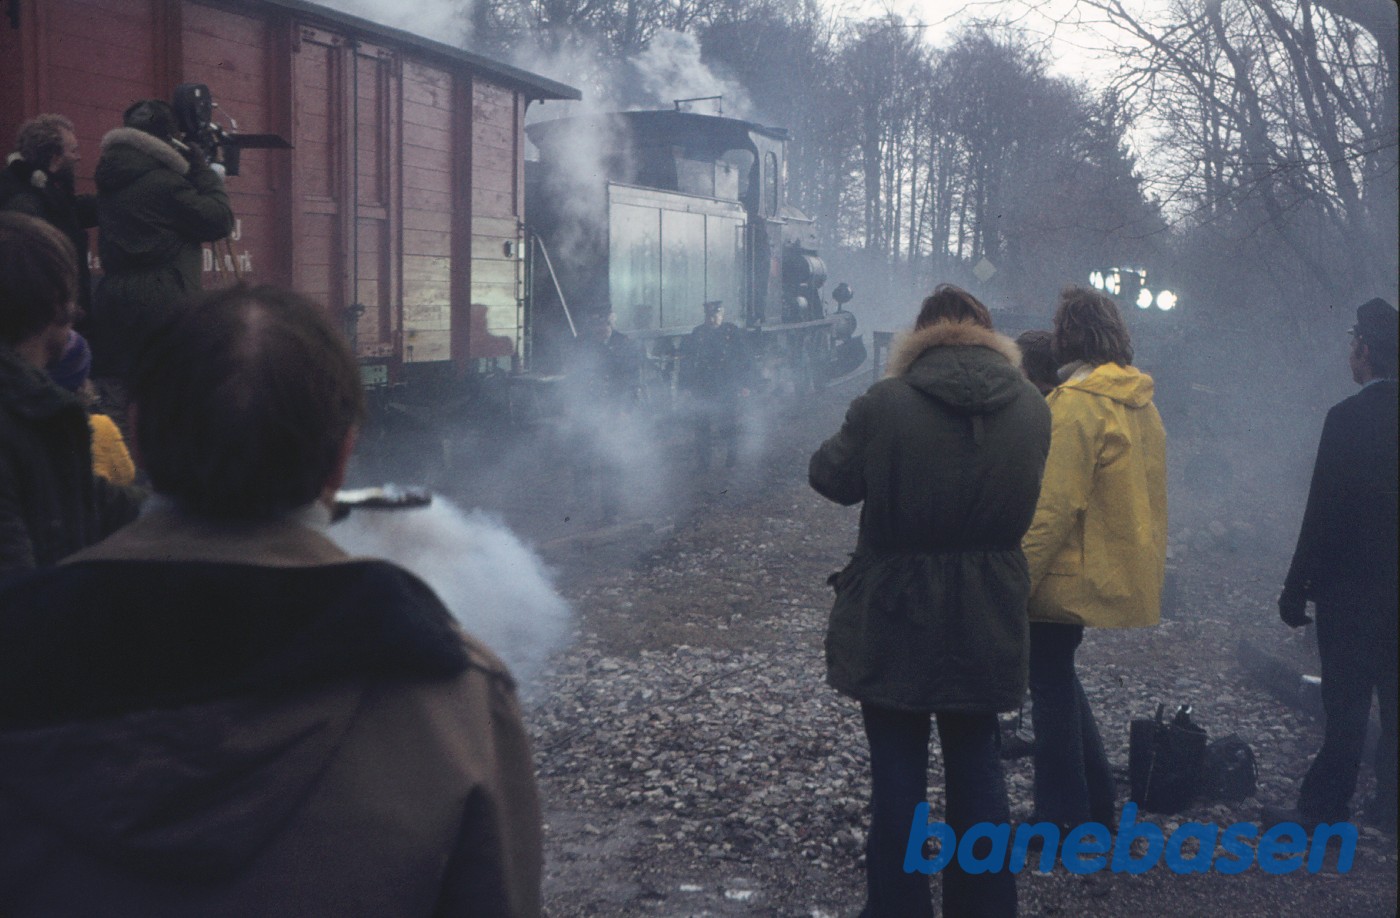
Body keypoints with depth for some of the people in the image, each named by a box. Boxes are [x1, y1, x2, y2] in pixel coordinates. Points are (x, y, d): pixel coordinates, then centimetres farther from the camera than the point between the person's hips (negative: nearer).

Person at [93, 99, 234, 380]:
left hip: (112, 295, 8)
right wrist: (205, 173, 4)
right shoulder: (164, 182, -12)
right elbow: (219, 221, -8)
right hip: (160, 303, -8)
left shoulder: (112, 181, 12)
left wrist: (196, 174, 18)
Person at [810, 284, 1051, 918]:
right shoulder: (1032, 410, -5)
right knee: (977, 768, 16)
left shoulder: (884, 405, -17)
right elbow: (1020, 503, 8)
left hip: (892, 624, -3)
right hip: (988, 624, 3)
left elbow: (829, 478, -5)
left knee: (897, 772, 8)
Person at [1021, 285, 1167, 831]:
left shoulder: (1076, 403, -18)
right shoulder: (1139, 400, 8)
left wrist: (1017, 578, -18)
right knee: (1058, 679, 21)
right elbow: (1144, 492, 14)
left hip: (1071, 576, -9)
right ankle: (1098, 805, 27)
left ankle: (1062, 819, 10)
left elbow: (1056, 506, -21)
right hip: (1123, 571, 9)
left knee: (1051, 685, 3)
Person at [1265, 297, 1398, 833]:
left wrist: (1296, 589, -10)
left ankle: (1325, 807, 9)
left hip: (1351, 588, -6)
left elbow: (1324, 512, -16)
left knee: (1346, 705, 0)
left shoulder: (1349, 418, -16)